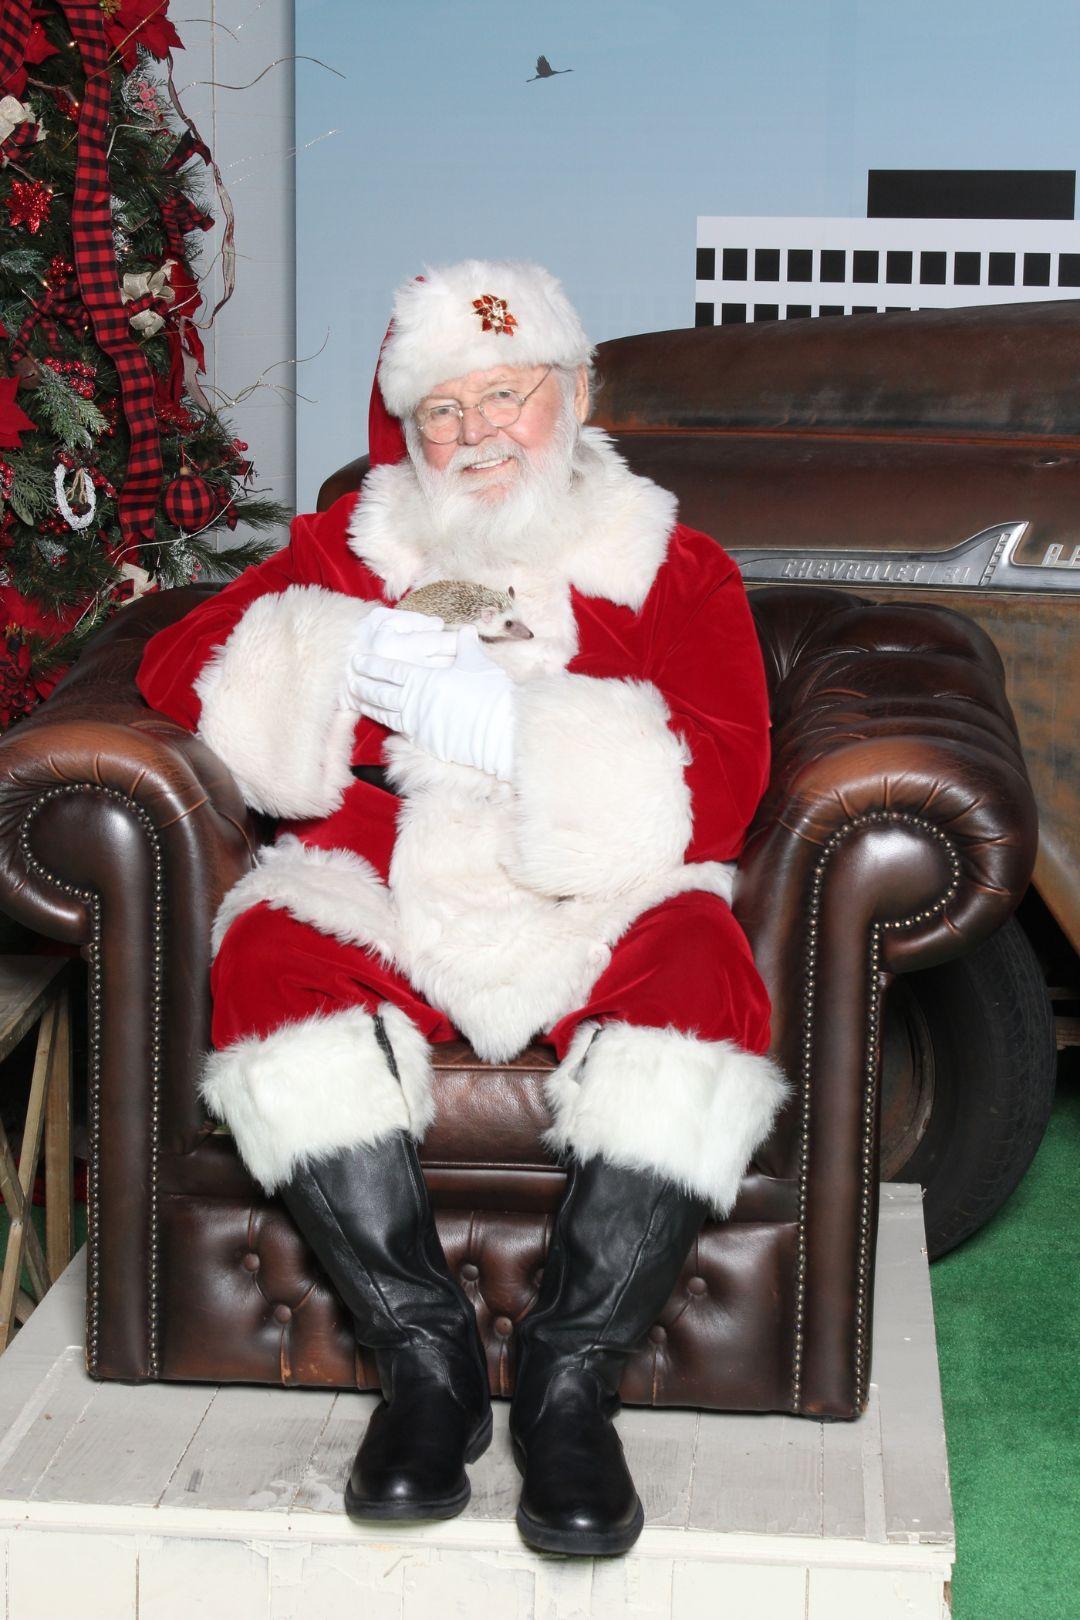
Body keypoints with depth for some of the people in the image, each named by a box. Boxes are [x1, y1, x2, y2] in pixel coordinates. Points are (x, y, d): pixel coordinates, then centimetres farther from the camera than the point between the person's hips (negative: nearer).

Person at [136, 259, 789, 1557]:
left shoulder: (672, 569, 10)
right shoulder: (349, 549, 17)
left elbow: (720, 790, -5)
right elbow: (178, 665, 6)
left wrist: (504, 724, -16)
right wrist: (340, 662, -13)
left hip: (591, 911, -1)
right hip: (384, 894, 2)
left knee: (699, 967, -33)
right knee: (268, 954, -30)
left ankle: (572, 1377, -23)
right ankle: (426, 1355, -21)